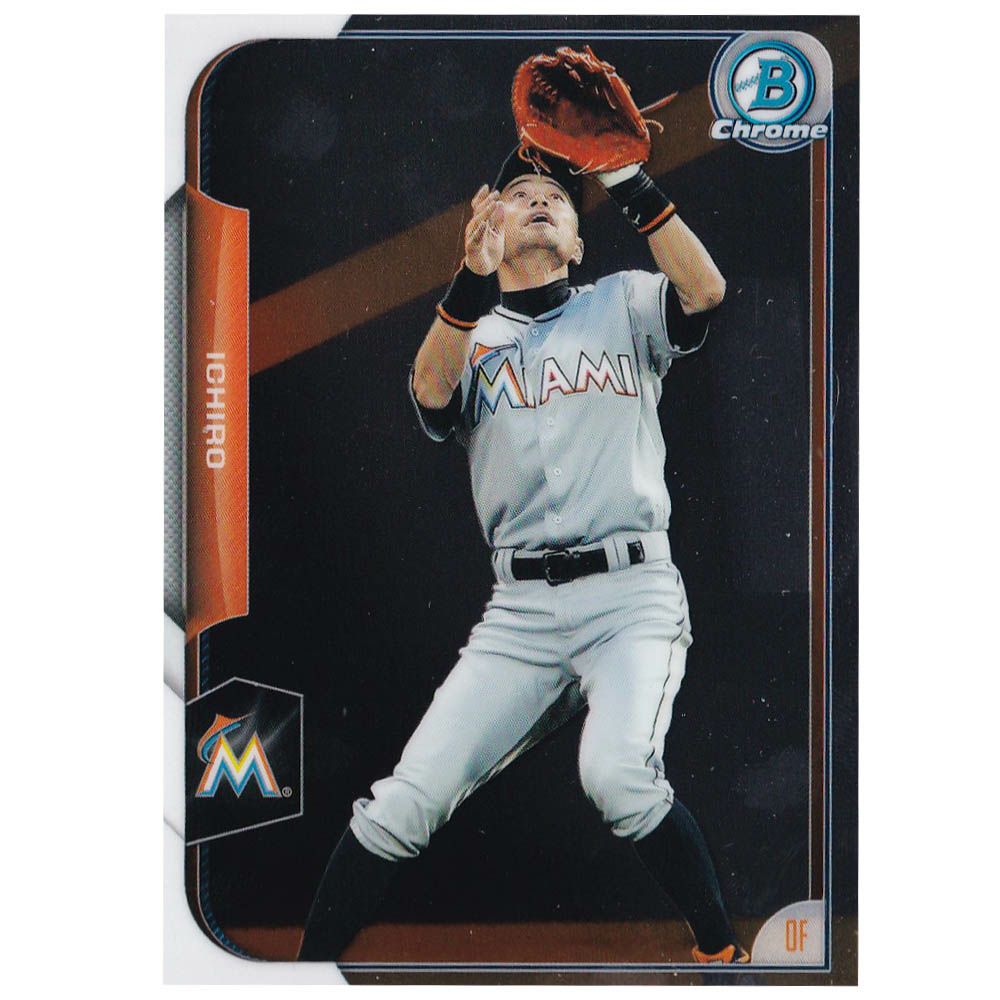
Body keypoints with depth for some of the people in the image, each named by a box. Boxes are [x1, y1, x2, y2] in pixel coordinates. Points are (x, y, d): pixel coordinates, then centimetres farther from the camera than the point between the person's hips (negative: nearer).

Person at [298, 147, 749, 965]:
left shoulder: (624, 304, 13)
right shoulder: (468, 332, 14)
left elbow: (706, 291, -8)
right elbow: (432, 391, -10)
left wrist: (630, 181, -14)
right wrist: (473, 280, -26)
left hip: (634, 594, -1)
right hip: (521, 611, 2)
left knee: (615, 772, -27)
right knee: (402, 804, -6)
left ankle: (722, 951, -7)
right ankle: (312, 958, 12)